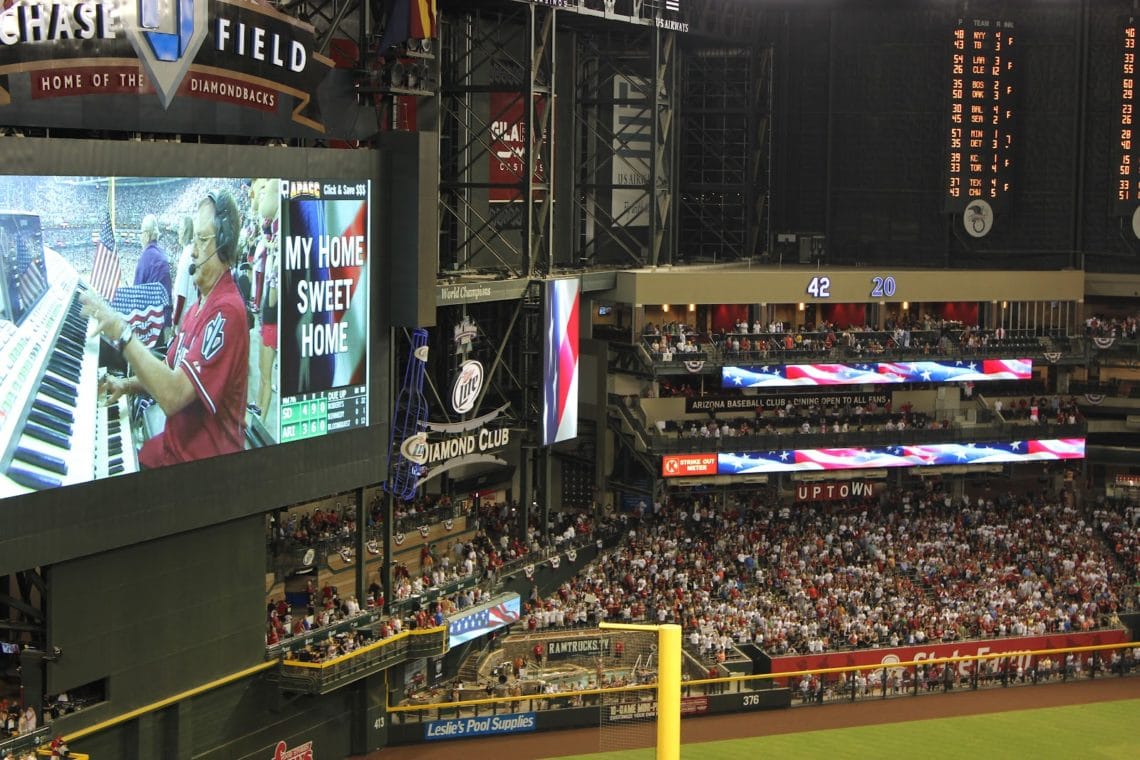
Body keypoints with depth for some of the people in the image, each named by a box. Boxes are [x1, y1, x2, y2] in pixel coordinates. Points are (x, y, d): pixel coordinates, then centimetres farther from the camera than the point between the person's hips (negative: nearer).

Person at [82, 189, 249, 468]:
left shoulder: (226, 311, -19)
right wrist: (126, 385, 4)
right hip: (175, 445, 9)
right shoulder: (199, 306, 13)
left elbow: (173, 396, -27)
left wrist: (121, 332, -27)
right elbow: (171, 373, 21)